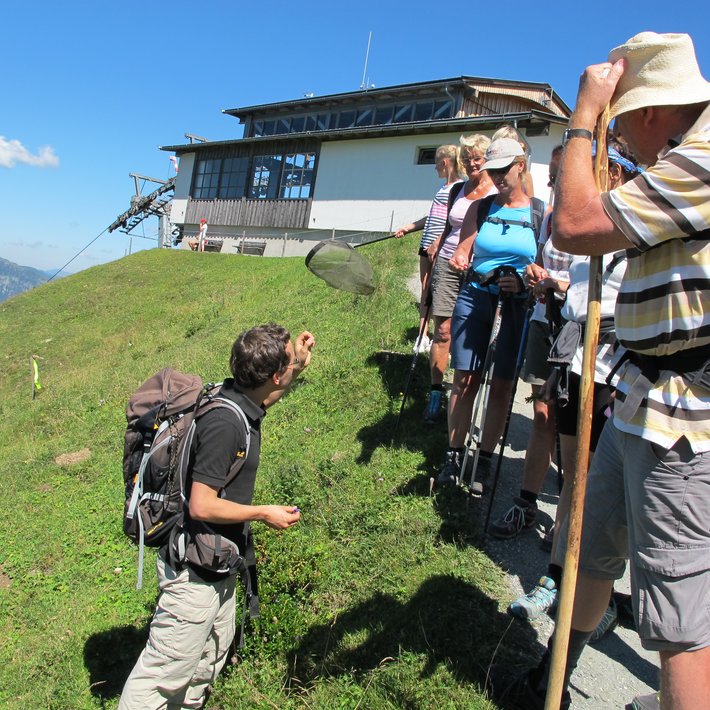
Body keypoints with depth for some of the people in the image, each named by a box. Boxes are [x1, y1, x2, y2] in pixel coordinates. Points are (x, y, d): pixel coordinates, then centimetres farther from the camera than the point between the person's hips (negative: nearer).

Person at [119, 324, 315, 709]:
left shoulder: (238, 399, -3)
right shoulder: (223, 424, -30)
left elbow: (267, 395, 23)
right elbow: (202, 506, -29)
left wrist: (299, 365, 7)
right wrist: (265, 514, -17)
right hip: (194, 569, -10)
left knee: (214, 651, 27)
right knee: (167, 669, 9)